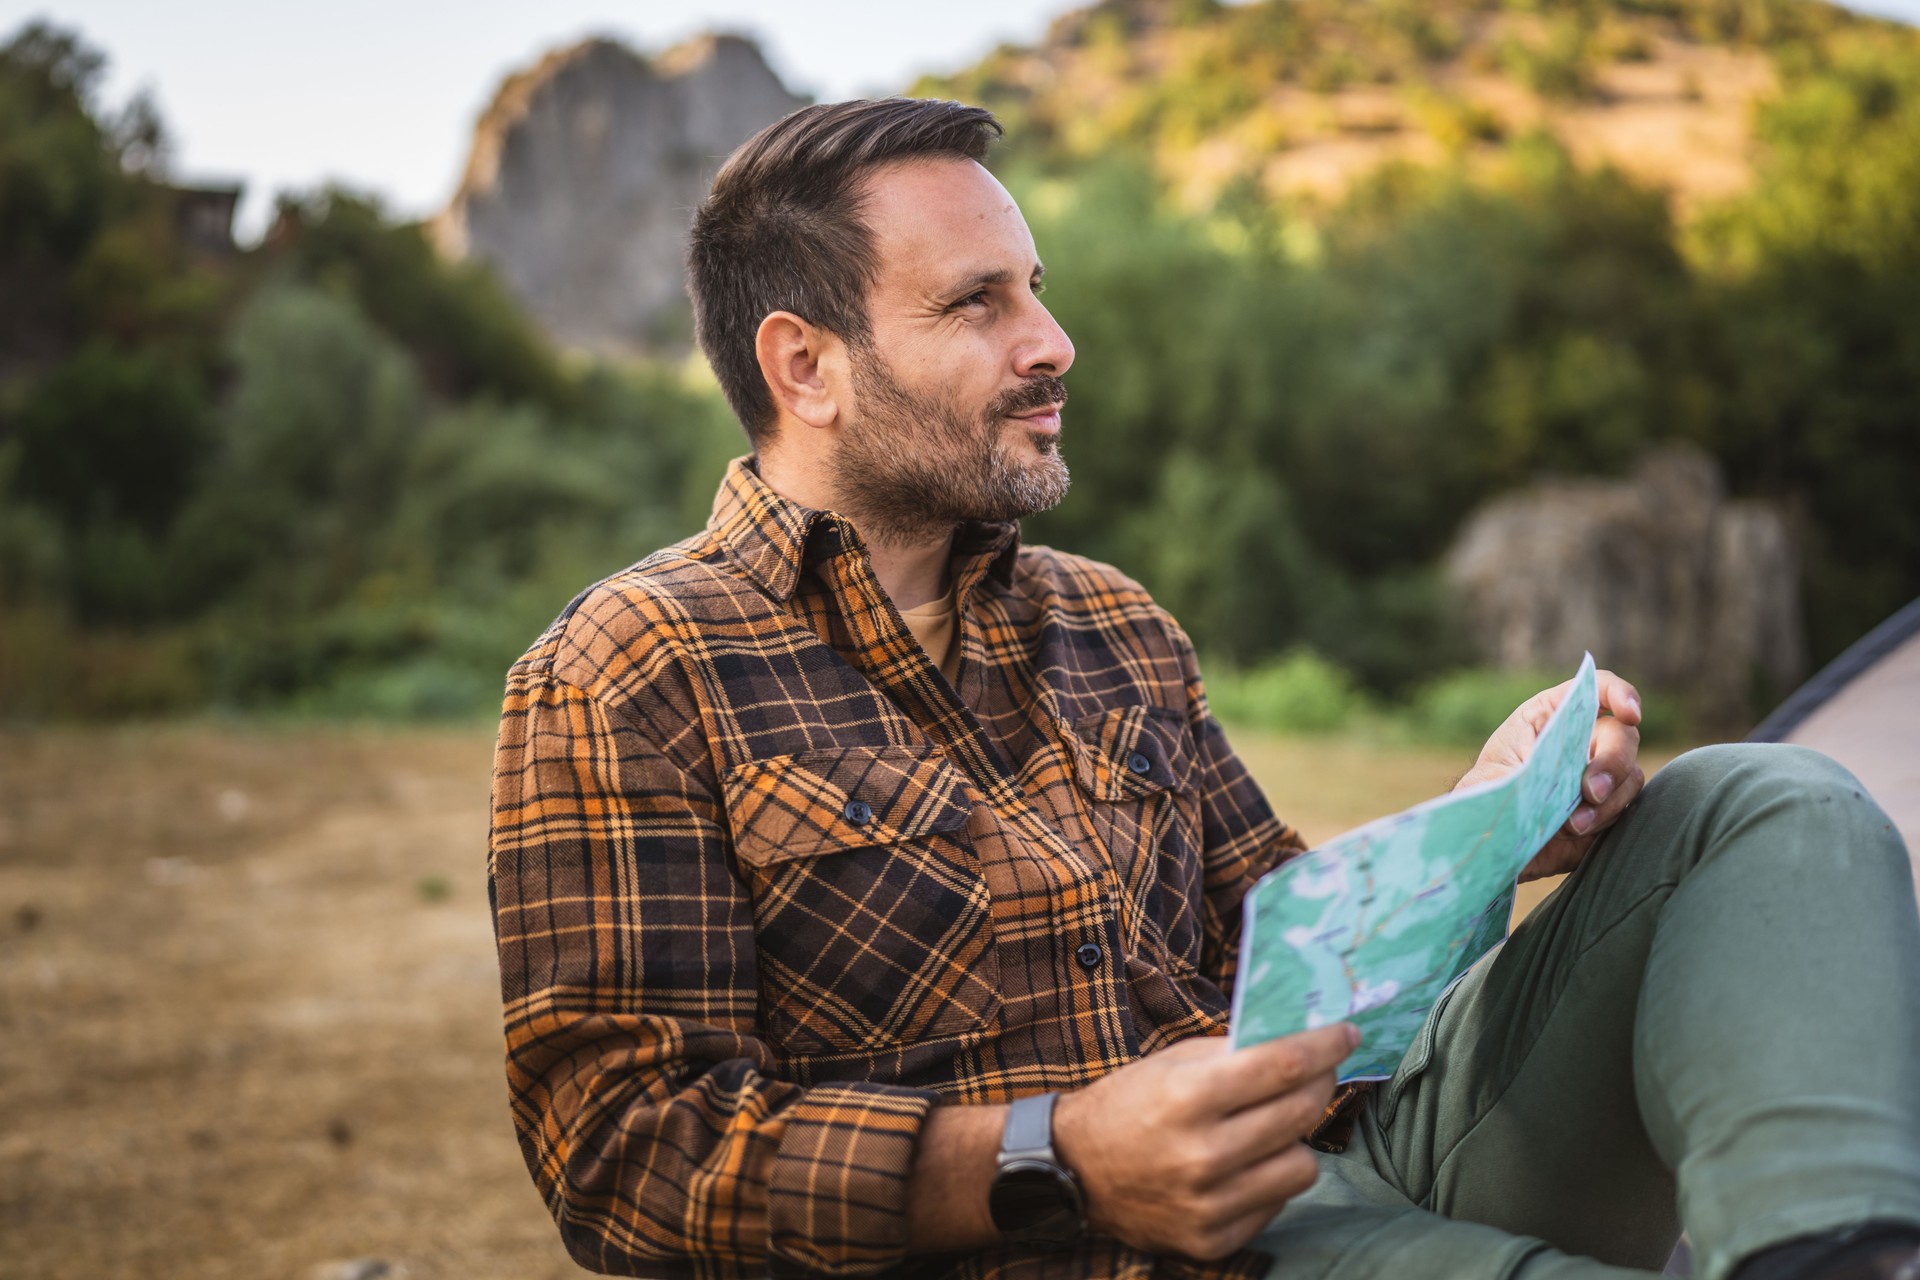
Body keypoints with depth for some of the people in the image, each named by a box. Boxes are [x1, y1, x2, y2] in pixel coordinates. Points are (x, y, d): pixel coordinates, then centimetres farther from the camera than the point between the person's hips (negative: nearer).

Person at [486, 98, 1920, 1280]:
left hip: (1345, 1148, 8)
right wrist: (1052, 1163, -22)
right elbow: (623, 1140, -9)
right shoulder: (632, 679, -1)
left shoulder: (1111, 626, 22)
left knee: (1771, 806, -9)